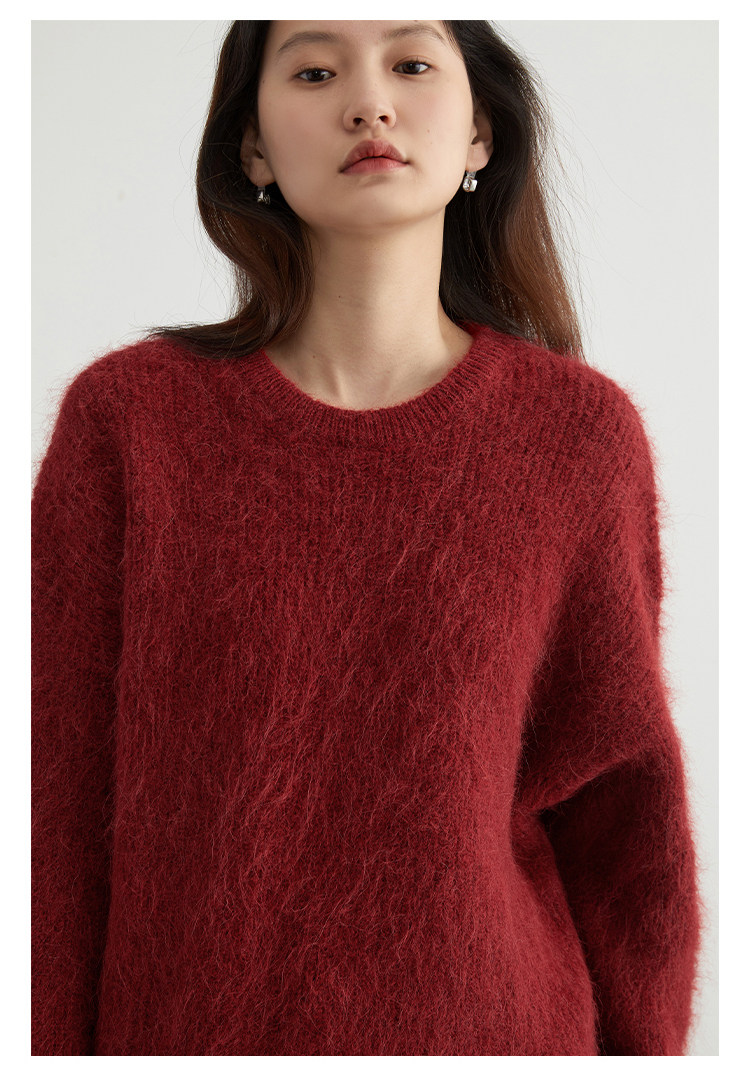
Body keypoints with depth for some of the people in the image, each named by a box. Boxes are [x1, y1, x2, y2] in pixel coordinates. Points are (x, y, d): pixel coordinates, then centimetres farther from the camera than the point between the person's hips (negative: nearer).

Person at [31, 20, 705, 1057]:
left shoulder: (584, 429, -7)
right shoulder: (124, 414, -8)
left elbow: (616, 807, -2)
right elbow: (61, 788, -6)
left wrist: (643, 1046, 1)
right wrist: (47, 1047, -4)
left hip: (485, 1013, 0)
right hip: (187, 1018, 1)